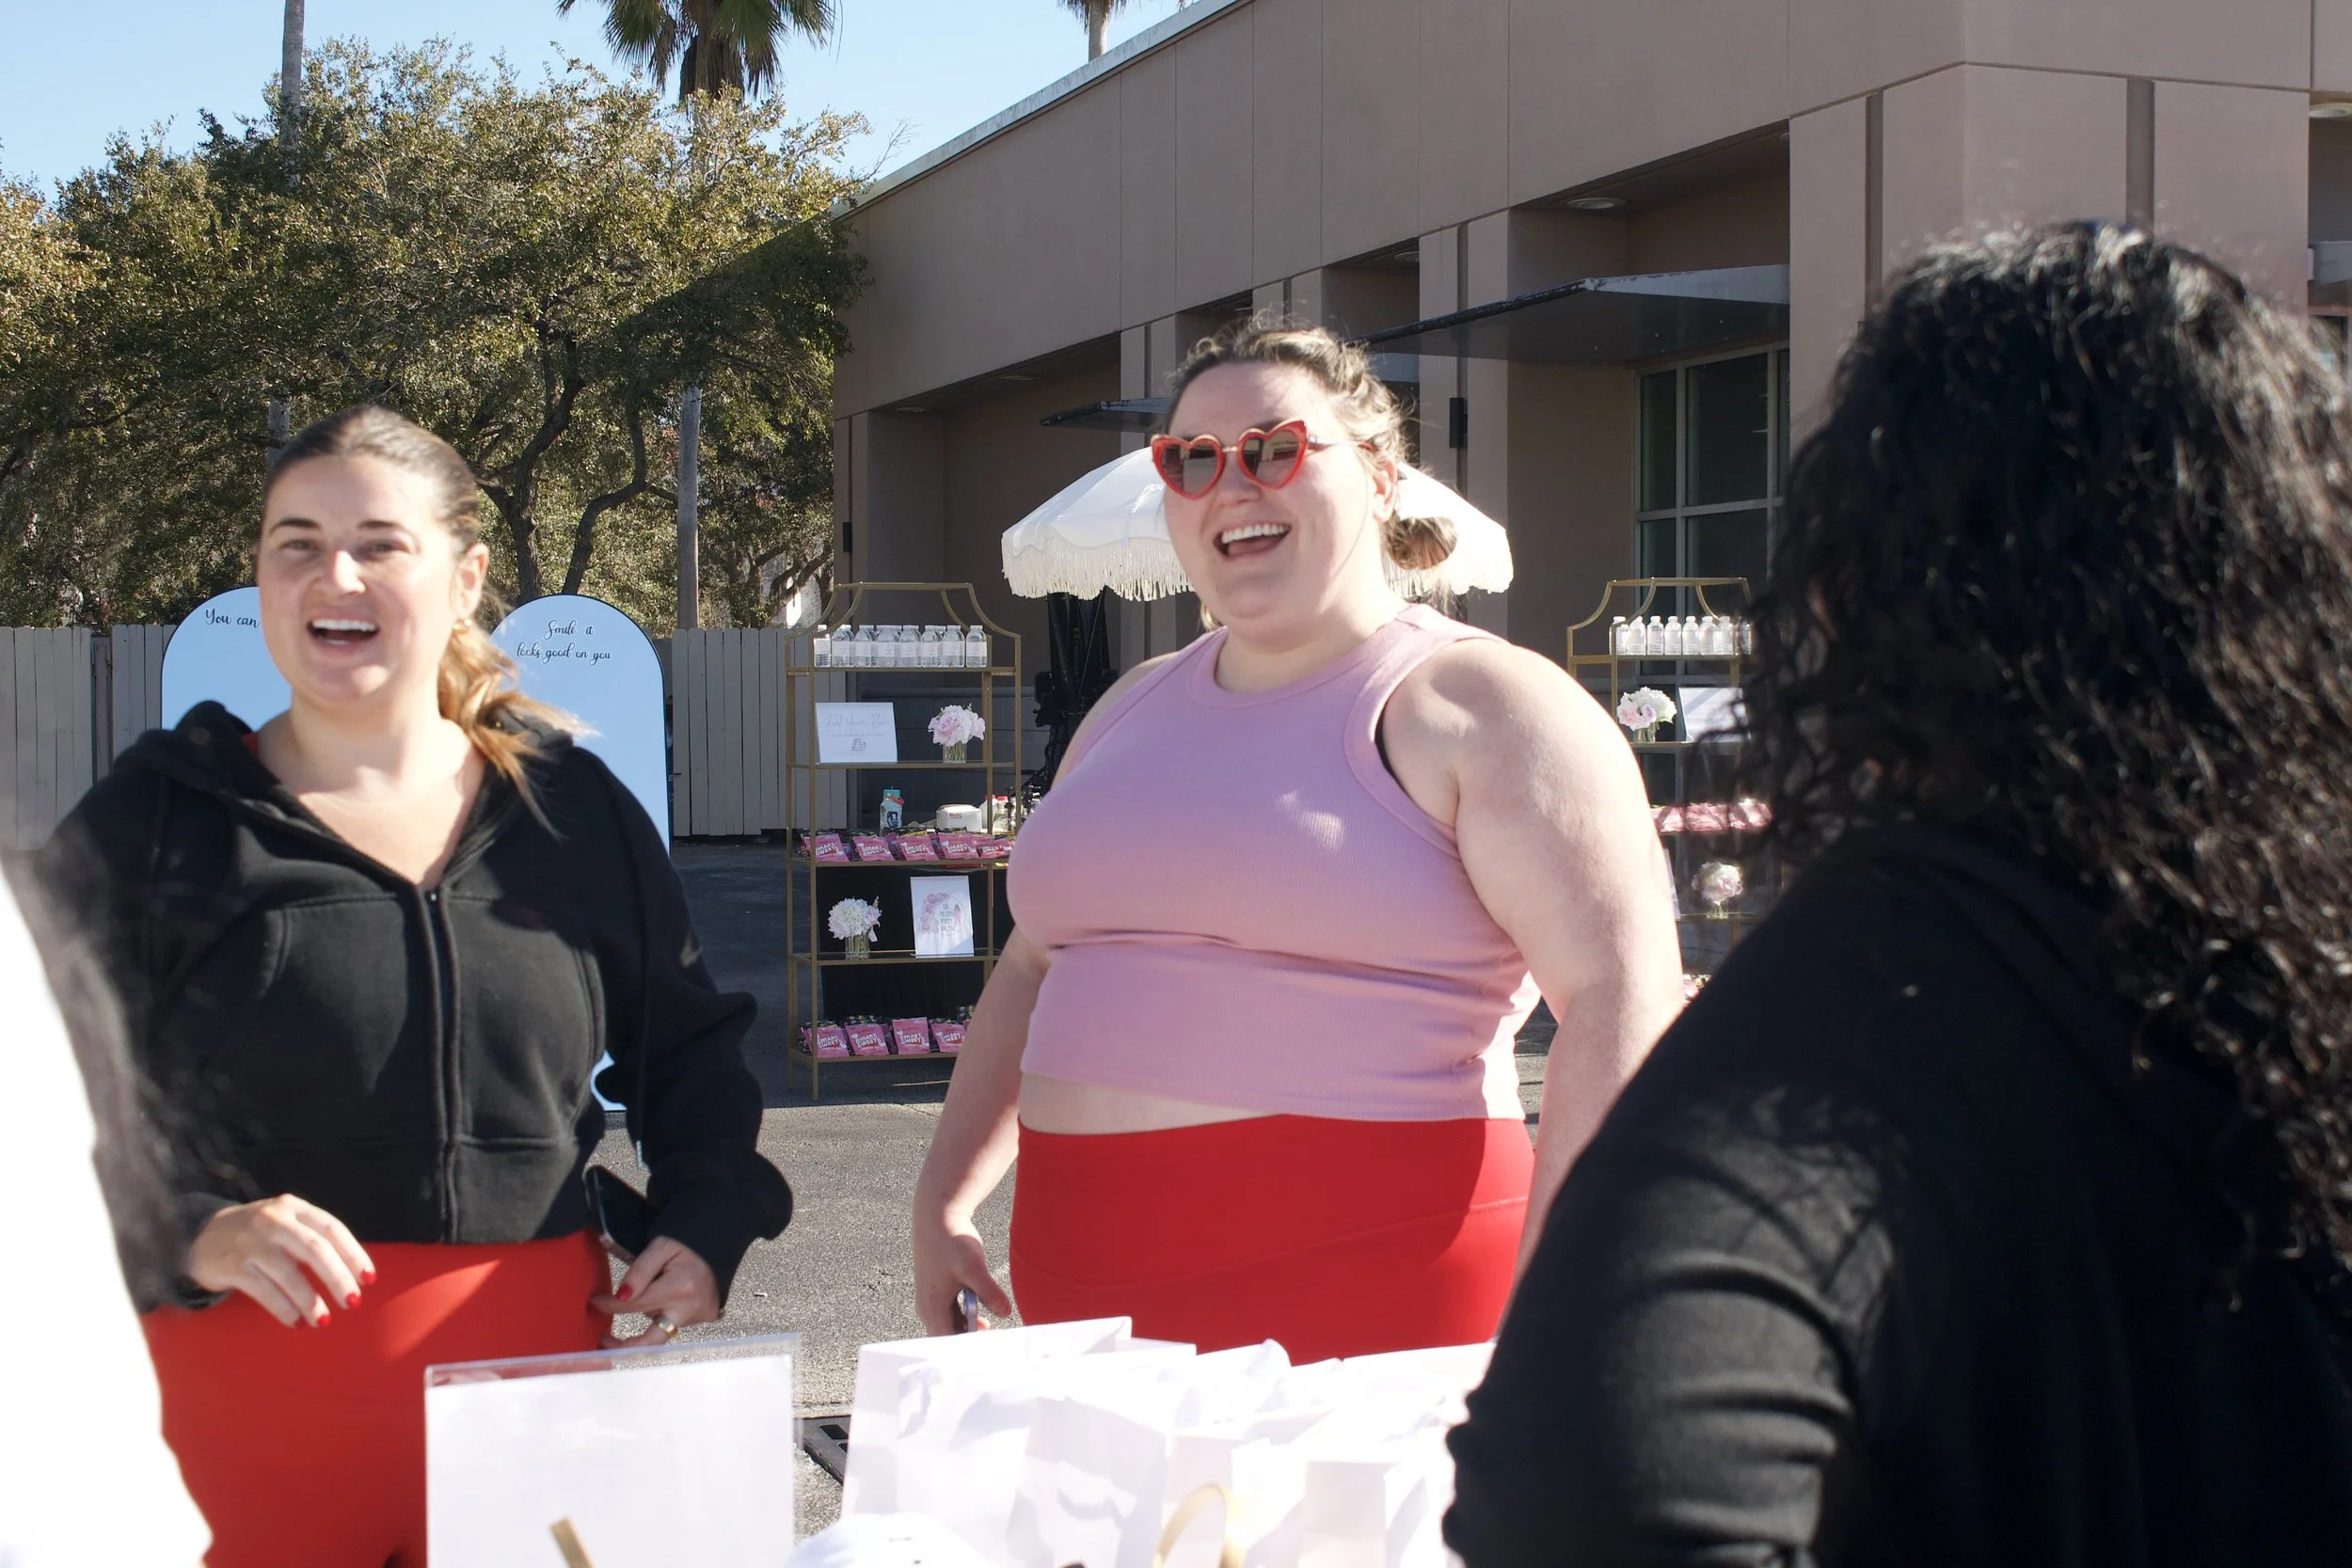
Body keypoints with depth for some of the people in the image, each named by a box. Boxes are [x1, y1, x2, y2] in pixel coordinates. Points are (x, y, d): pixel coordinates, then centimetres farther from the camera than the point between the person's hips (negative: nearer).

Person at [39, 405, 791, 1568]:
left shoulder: (573, 808, 8)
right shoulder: (155, 819, 1)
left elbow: (688, 1046, 19)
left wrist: (705, 1228, 4)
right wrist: (190, 1232, -20)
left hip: (532, 1360, 2)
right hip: (244, 1385, -2)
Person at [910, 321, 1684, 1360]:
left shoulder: (1471, 706, -5)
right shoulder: (1135, 710, 17)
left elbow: (1619, 1002, -15)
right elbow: (1033, 973, 26)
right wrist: (943, 1205, 16)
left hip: (1366, 1303, -6)